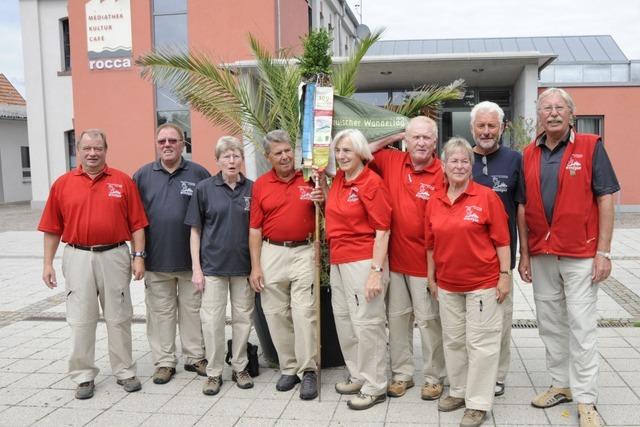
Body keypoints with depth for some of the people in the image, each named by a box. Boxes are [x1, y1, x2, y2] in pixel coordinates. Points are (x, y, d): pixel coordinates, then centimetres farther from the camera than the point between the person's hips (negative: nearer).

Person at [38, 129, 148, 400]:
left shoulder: (123, 181, 2)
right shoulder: (62, 184, 5)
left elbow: (137, 224, 1)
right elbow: (52, 228, 6)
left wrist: (138, 256, -5)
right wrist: (48, 263, 3)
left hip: (114, 256, 0)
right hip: (78, 258, 1)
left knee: (119, 318, 9)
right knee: (80, 320, 6)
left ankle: (124, 371, 21)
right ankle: (83, 376, 18)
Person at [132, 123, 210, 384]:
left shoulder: (198, 174, 1)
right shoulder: (143, 175, 5)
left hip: (190, 258, -1)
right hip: (156, 258, 1)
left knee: (192, 309, 10)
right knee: (161, 312, 9)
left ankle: (195, 357, 23)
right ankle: (164, 362, 19)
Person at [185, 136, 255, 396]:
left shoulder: (252, 189, 2)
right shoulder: (204, 188, -1)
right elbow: (196, 230, 1)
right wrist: (196, 268, -4)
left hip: (244, 266, 1)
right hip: (213, 265, -1)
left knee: (243, 318, 10)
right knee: (212, 320, 1)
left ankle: (240, 367, 25)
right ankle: (214, 372, 16)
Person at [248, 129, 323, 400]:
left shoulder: (309, 179, 2)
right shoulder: (260, 185, 4)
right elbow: (255, 228, 4)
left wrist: (322, 201, -15)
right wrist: (255, 266, 0)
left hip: (304, 251, -2)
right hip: (271, 253, 2)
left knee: (304, 312, -5)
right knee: (276, 313, 6)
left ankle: (308, 371, 6)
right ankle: (289, 368, 20)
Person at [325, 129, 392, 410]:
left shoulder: (372, 182, -11)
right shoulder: (338, 179, 10)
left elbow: (382, 230, -14)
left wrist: (376, 271, -19)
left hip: (363, 262, -8)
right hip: (337, 262, 8)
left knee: (366, 323, -1)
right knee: (343, 320, 16)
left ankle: (375, 387, 13)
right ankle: (358, 376, 32)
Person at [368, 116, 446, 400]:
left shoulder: (443, 174, -12)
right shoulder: (391, 161, 1)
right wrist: (388, 139, 1)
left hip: (425, 261, -4)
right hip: (394, 258, 5)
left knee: (428, 319, 6)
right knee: (397, 316, 14)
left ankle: (433, 377, 23)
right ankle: (402, 374, 29)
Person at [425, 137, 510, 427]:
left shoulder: (486, 197, -8)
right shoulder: (434, 202, 3)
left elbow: (502, 240, -8)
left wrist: (504, 275, -10)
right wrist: (431, 277, 11)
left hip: (482, 282, -4)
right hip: (447, 284, 5)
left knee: (481, 342, 3)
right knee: (453, 340, 16)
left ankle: (478, 403, 15)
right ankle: (459, 391, 33)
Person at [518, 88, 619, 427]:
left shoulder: (591, 147, -3)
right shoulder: (528, 155, 6)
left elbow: (606, 199, -5)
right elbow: (522, 207, 8)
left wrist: (603, 252, -10)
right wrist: (524, 254, 5)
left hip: (581, 254, -4)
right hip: (541, 255, 4)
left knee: (582, 327, 1)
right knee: (549, 324, 13)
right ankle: (562, 384, 28)